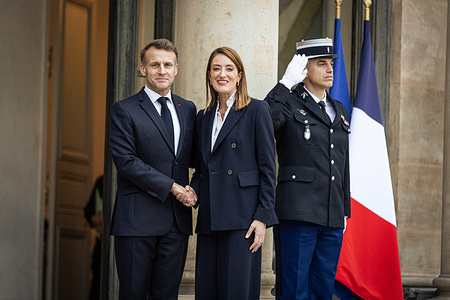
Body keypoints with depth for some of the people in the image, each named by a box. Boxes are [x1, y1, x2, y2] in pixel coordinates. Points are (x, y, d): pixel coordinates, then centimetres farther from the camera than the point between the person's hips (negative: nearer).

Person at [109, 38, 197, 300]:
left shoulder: (188, 109, 15)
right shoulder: (124, 110, -1)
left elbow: (192, 158, 17)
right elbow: (126, 161, -10)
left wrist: (193, 190, -5)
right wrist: (172, 187, -14)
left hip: (177, 219, 4)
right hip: (137, 219, -4)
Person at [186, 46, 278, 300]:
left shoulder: (257, 110, 0)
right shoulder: (204, 117, 18)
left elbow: (268, 168, -4)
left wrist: (263, 217, -10)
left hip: (242, 216, -6)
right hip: (210, 219, 6)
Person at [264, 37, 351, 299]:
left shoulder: (339, 111, 20)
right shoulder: (289, 105, 0)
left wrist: (345, 211, 19)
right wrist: (286, 83, -21)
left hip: (332, 218, 6)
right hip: (298, 213, -6)